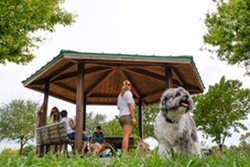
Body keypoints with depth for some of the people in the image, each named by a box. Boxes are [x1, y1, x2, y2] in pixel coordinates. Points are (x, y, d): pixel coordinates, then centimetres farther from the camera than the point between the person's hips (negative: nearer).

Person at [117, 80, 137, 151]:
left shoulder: (120, 95, 23)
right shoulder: (128, 93, 0)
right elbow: (130, 105, -8)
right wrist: (133, 117, -12)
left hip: (120, 116, 7)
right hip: (127, 115, -7)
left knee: (125, 135, 5)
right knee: (126, 135, -14)